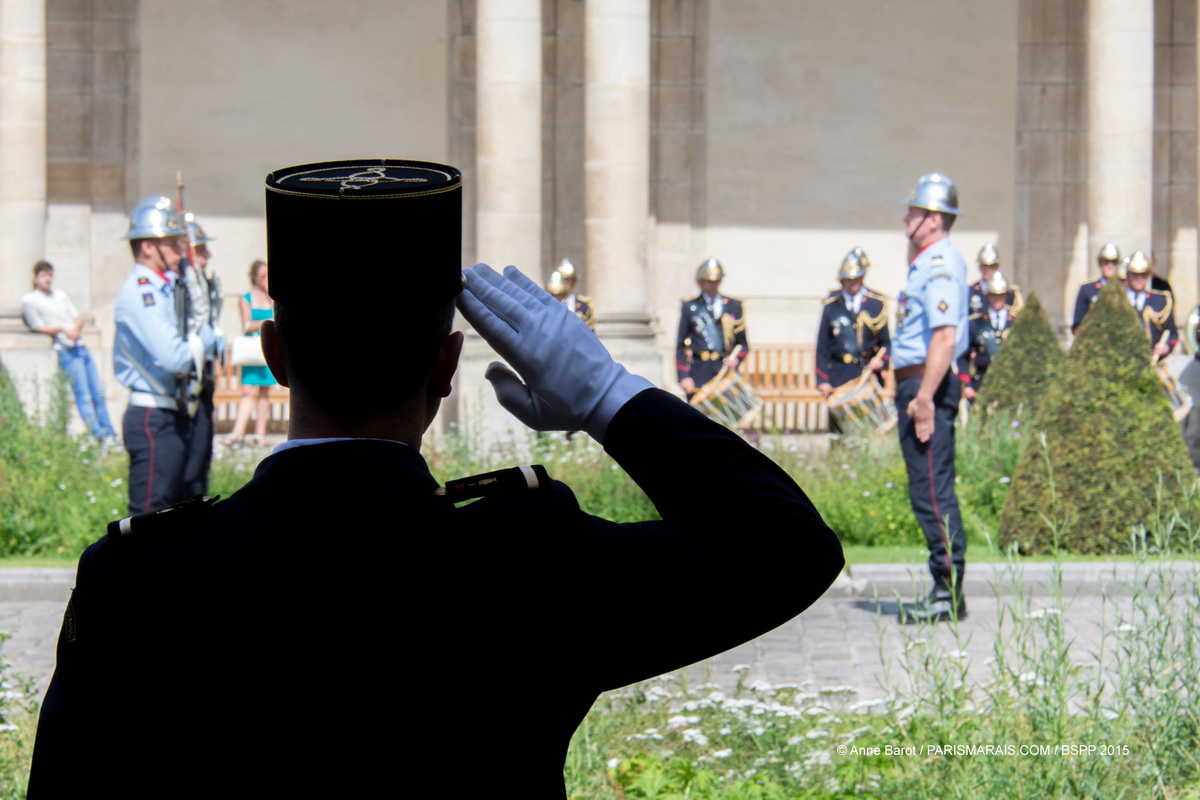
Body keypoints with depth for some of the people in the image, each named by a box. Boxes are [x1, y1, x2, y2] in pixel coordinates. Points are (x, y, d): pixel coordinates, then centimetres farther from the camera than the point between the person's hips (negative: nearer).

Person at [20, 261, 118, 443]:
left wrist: (76, 328, -4)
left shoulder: (61, 295, 20)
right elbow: (38, 327, -3)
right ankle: (99, 435, -13)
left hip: (81, 347, 6)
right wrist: (62, 329, -15)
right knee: (83, 396, -11)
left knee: (98, 393, 4)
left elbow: (78, 317, 17)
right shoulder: (29, 300, 2)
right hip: (66, 352, -6)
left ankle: (109, 433, 8)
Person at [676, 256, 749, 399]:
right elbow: (680, 346, 6)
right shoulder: (689, 307, 8)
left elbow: (742, 343, 15)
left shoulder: (734, 306, 12)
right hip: (698, 371, -1)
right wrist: (683, 376, -4)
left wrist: (736, 358, -7)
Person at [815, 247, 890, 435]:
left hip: (868, 372, 0)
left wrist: (881, 360, -10)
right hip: (838, 375, 0)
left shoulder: (877, 303, 5)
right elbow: (822, 346, 7)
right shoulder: (831, 304, 5)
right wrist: (822, 379, 0)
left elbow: (886, 342, 11)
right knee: (838, 429, -2)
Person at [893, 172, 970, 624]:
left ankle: (949, 594, -6)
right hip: (918, 386, 11)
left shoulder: (941, 265, -14)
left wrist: (924, 398, -26)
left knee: (931, 491, -9)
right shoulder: (926, 263, 19)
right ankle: (946, 592, 17)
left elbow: (945, 337, -23)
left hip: (928, 385, -11)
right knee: (931, 491, 12)